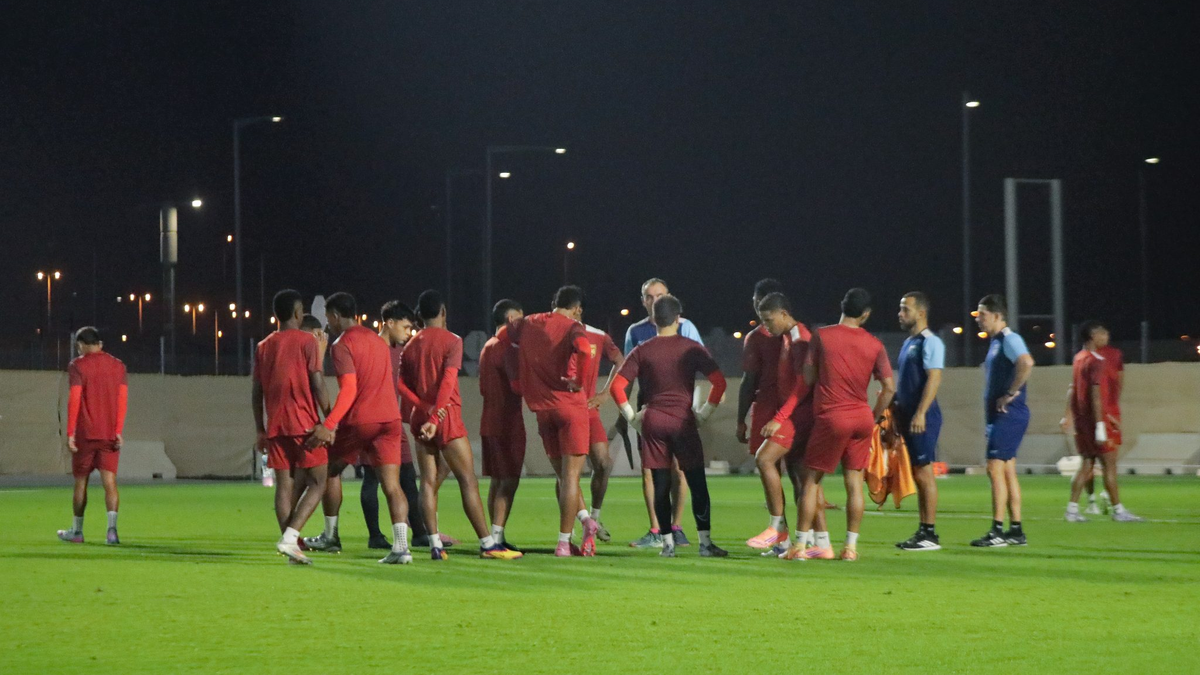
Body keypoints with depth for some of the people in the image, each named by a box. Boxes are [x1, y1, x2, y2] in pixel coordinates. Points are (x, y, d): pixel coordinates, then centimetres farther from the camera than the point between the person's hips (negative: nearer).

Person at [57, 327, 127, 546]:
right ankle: (112, 528, -22)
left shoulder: (78, 366, -4)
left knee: (81, 482, 10)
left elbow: (74, 399, -11)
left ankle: (77, 531, 21)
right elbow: (123, 399, 1)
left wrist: (70, 433, -10)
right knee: (109, 481, -4)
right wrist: (118, 431, -1)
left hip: (85, 433, -2)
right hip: (110, 435, 2)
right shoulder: (118, 366, 7)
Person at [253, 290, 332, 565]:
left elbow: (256, 392, 11)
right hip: (304, 423, -5)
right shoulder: (307, 341, -3)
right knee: (317, 483, 1)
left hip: (274, 426, 5)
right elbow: (318, 384, -9)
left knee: (284, 486, 6)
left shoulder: (263, 347, 11)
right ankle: (289, 537, -14)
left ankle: (291, 549, 2)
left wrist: (260, 431, 17)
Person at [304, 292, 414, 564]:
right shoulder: (378, 340, 18)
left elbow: (349, 388, -18)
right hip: (390, 418, 5)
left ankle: (330, 536, 25)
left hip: (359, 420, -5)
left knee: (330, 470, 18)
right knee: (391, 484, -3)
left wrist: (328, 425, -25)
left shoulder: (342, 345, -6)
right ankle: (401, 545, -18)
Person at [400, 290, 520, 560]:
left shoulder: (410, 346, 11)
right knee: (468, 480, -4)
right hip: (447, 416, -6)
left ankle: (435, 545, -4)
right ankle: (488, 544, -6)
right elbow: (448, 381, -17)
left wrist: (424, 408, -7)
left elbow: (402, 385, 3)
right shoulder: (451, 341, -6)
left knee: (428, 481, 4)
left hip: (421, 417, 6)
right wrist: (435, 417, -23)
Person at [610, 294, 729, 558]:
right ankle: (705, 542, 0)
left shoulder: (642, 351, 3)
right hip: (683, 421, -1)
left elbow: (616, 386, -2)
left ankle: (667, 543, 2)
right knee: (697, 484, 3)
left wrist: (632, 417, 4)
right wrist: (704, 413, 2)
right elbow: (719, 382, -5)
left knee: (660, 486, 4)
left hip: (652, 422, 1)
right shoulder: (691, 349, 0)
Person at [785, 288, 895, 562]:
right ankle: (851, 546, 6)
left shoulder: (821, 336, -5)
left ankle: (801, 546, 2)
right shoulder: (874, 344, 2)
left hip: (831, 416, -3)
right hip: (862, 417, 3)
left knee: (811, 480, 5)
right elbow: (889, 388, 1)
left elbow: (808, 378, -1)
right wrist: (874, 417, 13)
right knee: (854, 482, 7)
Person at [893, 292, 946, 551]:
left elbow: (934, 378, -19)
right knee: (917, 474, 11)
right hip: (909, 417, 9)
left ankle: (930, 534, -7)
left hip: (922, 417, -9)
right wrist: (896, 408, 19)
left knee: (923, 472, -9)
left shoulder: (930, 342, -11)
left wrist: (920, 413, -25)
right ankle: (922, 531, 14)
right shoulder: (908, 343, 18)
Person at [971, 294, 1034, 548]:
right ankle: (1016, 531, 13)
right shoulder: (995, 342, 18)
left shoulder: (1009, 339, -13)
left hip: (1009, 415, -10)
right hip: (998, 416, 10)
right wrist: (989, 417, 20)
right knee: (1007, 470, 10)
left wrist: (1012, 393, -26)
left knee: (995, 468, -12)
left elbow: (1026, 363, -33)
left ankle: (997, 531, -12)